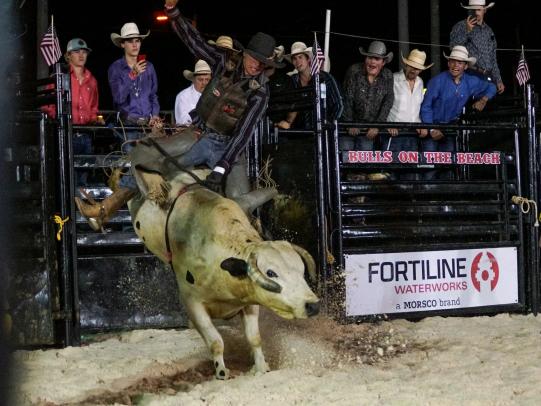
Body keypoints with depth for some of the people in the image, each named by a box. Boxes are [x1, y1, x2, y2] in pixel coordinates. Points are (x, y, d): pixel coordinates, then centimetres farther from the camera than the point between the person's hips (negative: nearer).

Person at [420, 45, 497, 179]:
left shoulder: (471, 82, 0)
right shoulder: (438, 81, -14)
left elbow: (491, 88, 19)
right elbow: (426, 107, -10)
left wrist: (483, 100, -1)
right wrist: (431, 130, -16)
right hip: (433, 126, -5)